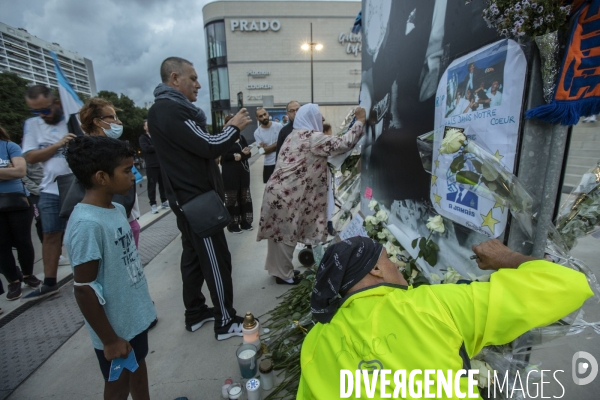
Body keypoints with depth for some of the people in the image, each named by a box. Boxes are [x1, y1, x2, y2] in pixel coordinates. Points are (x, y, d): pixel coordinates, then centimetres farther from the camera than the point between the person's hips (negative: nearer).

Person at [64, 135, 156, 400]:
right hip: (115, 326, -7)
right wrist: (109, 339, -15)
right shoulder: (87, 224, -28)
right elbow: (84, 289, -24)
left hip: (134, 315, 7)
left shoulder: (117, 209, -3)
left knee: (138, 365, 26)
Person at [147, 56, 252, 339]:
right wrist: (234, 127, -7)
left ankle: (195, 313, 31)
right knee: (216, 260, -1)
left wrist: (229, 128, 9)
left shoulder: (170, 109, 16)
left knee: (194, 257, 16)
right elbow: (208, 147, -22)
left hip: (190, 199, 10)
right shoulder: (168, 110, -17)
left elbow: (199, 147, 15)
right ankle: (225, 322, 13)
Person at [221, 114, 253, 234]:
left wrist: (240, 156, -15)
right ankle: (233, 224, 10)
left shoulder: (241, 137, 12)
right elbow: (224, 156, -14)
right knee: (232, 199, 1)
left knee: (245, 197, 10)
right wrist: (242, 153, -15)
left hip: (243, 172, 5)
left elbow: (248, 154, 6)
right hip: (229, 174, -5)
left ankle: (245, 222, 20)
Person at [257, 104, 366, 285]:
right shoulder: (312, 137, -12)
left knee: (279, 233, 19)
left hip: (279, 191, 10)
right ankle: (283, 274, 20)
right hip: (287, 195, -9)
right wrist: (360, 121, -5)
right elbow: (342, 143, -16)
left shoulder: (295, 135, 17)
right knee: (286, 235, 4)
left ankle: (276, 268, 34)